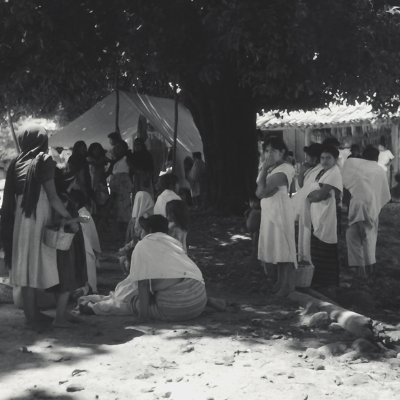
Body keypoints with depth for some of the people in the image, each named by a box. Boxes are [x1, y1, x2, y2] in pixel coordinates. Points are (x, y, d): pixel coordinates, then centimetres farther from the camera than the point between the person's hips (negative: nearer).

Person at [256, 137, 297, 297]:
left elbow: (261, 192, -25)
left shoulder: (283, 170, -19)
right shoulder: (270, 168, 11)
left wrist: (264, 169, -19)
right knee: (277, 248, 15)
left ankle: (289, 284, 6)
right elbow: (259, 191, 9)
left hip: (280, 213, -9)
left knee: (284, 248, -2)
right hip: (268, 212, 9)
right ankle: (281, 281, 25)